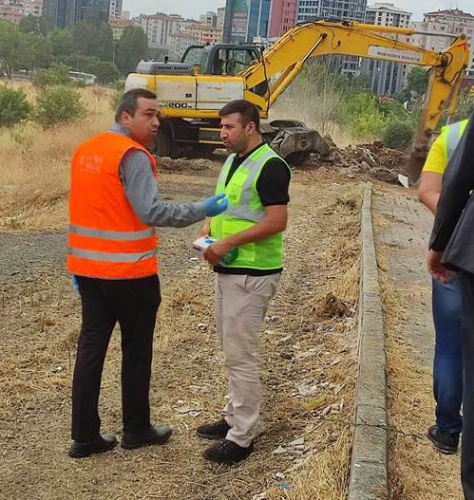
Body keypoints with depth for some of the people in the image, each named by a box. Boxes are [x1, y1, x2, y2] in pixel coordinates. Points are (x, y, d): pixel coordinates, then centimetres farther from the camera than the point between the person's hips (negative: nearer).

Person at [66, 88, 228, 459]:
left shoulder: (85, 151, 10)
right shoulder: (133, 155, -15)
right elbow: (152, 212, -25)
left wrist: (81, 264, 19)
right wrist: (203, 210, -19)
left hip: (87, 268, 7)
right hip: (129, 272, -7)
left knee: (91, 346, 10)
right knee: (136, 351, 9)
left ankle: (85, 437, 15)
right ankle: (137, 430, 22)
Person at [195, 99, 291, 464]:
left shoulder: (270, 166, -16)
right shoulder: (232, 161, 13)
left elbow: (277, 221, -22)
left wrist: (227, 242, -22)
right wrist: (209, 227, 0)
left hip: (252, 274, -10)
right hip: (228, 269, 10)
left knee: (241, 354, -5)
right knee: (232, 350, 17)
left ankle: (243, 437, 5)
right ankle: (235, 417, 30)